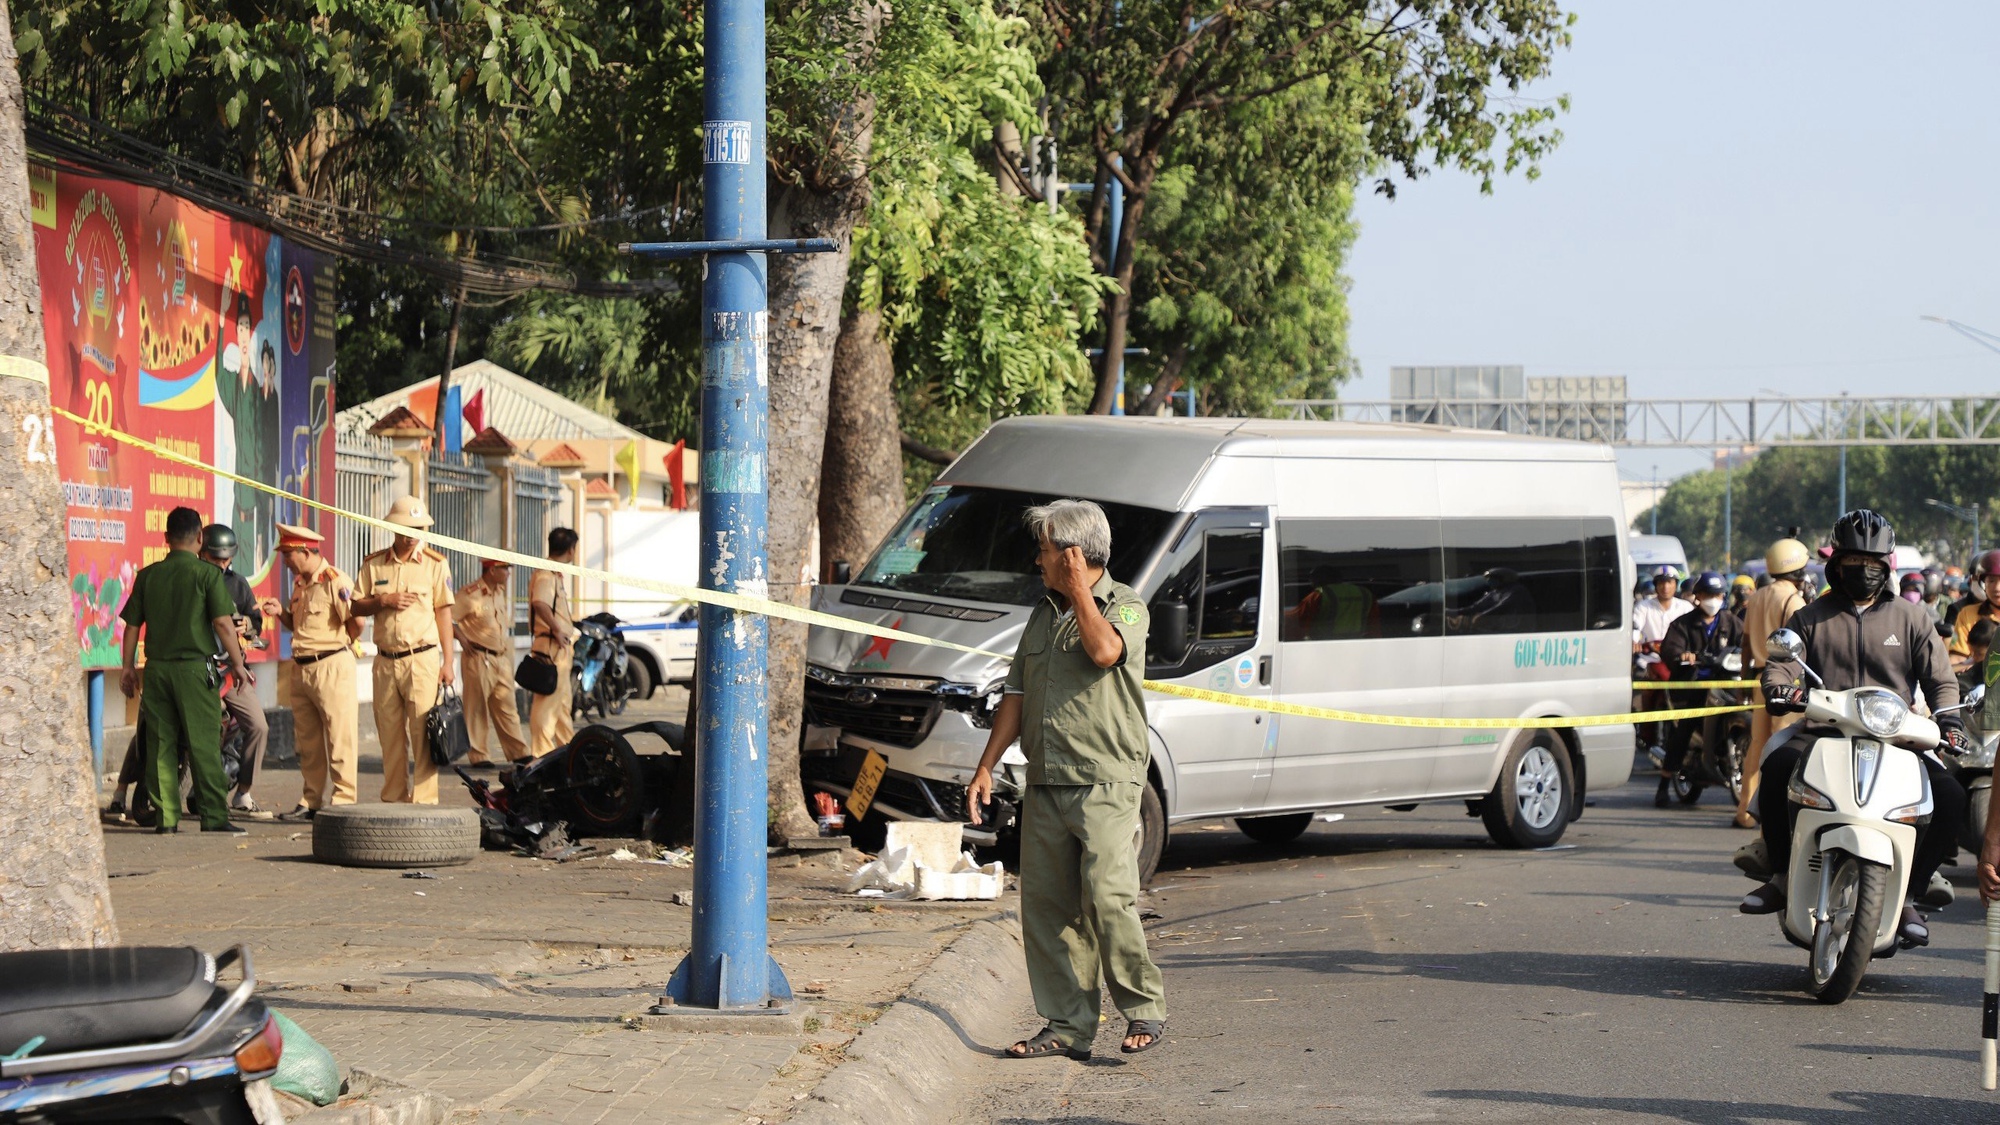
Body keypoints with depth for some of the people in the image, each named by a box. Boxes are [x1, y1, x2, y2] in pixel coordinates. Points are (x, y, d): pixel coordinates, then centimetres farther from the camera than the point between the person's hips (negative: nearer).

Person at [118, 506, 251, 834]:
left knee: (161, 745, 7)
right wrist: (237, 663, -3)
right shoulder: (207, 574, -6)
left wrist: (128, 667, 16)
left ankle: (167, 816, 7)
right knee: (203, 744, -1)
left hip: (157, 668, 4)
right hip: (195, 666, -4)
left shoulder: (148, 575, 6)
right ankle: (214, 816, -3)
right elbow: (223, 623, -11)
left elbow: (132, 625, 8)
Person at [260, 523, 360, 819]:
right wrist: (281, 613, 10)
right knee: (307, 741, 11)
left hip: (332, 665, -9)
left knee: (339, 739, -6)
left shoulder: (334, 580, -11)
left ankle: (343, 802, -6)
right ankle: (311, 802, 17)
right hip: (301, 669, 9)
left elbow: (356, 625, -12)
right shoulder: (300, 584, 16)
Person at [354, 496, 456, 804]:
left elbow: (443, 613, 3)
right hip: (385, 660, 3)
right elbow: (357, 607, 11)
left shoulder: (435, 564, 3)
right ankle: (393, 799, 13)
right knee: (389, 732, 6)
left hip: (422, 658, -3)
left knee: (423, 731, -8)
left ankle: (424, 799, -8)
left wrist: (447, 662, -1)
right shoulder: (373, 564, 9)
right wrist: (383, 600, -9)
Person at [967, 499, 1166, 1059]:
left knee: (1107, 897, -16)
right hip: (1044, 783, 7)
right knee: (1045, 905, 4)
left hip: (1105, 782, -7)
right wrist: (986, 767, 14)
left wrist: (1078, 587, -13)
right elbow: (1016, 694, 20)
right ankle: (1068, 1025, 9)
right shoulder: (1043, 613, 18)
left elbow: (1104, 651, -24)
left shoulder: (1126, 606, -1)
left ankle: (1146, 1009, -2)